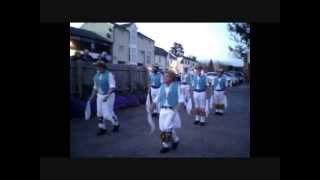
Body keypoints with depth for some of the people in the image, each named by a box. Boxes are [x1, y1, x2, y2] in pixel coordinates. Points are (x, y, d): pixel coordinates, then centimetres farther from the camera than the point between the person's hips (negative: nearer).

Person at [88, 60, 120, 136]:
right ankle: (103, 129, 20)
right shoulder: (97, 76, 4)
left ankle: (116, 124, 22)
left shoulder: (109, 75, -18)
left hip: (109, 96, -7)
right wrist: (91, 97, 8)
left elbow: (112, 87, -24)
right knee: (100, 113, 6)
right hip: (100, 96, 7)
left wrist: (107, 96, -34)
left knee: (108, 113, -4)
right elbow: (95, 87, 13)